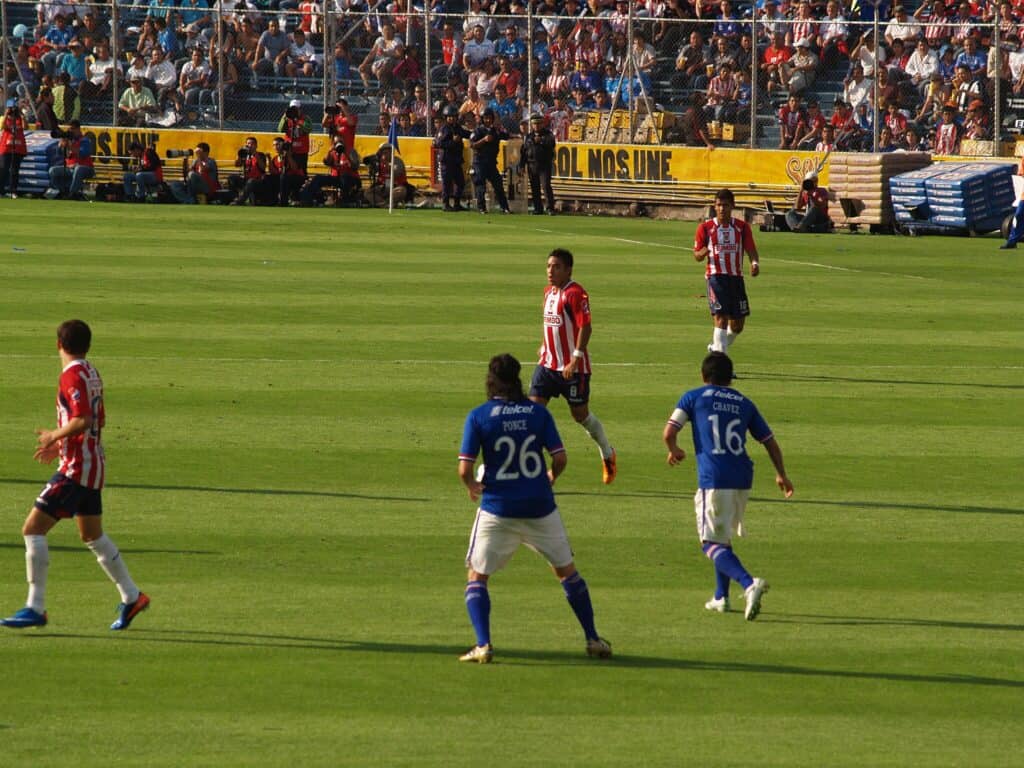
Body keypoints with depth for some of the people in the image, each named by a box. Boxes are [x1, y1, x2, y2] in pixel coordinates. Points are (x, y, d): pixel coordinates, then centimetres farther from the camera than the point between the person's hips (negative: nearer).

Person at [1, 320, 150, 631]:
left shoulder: (72, 375, -16)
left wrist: (53, 436, -11)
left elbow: (82, 421, -26)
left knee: (33, 529, -9)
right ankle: (131, 597, 27)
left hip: (76, 468, -9)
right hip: (94, 465, 9)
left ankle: (35, 608, -11)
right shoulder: (92, 374, 11)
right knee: (92, 536, 22)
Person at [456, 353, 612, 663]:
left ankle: (483, 645, -7)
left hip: (498, 507, -2)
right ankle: (593, 640, 21)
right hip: (540, 507, 2)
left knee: (477, 576, 10)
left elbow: (464, 469, -11)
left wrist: (472, 486, 11)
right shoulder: (538, 412, -2)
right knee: (567, 571, 19)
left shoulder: (479, 416, -7)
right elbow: (560, 458, -5)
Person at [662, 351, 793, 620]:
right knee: (724, 536, 25)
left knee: (713, 544, -6)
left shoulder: (693, 397, 6)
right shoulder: (744, 404, 15)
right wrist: (781, 475, 34)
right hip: (742, 479, 5)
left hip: (713, 479, -5)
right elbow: (770, 441, 19)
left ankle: (749, 584, -30)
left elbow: (669, 433, -3)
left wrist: (675, 451, 20)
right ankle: (721, 597, 28)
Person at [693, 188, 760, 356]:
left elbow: (751, 249, 1)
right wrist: (703, 253, -20)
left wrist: (755, 263, -21)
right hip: (716, 276, -3)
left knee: (737, 325, 8)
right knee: (721, 318, -17)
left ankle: (716, 347, 35)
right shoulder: (706, 228, 2)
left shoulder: (742, 227, 6)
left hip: (736, 277, 3)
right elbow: (696, 255, 5)